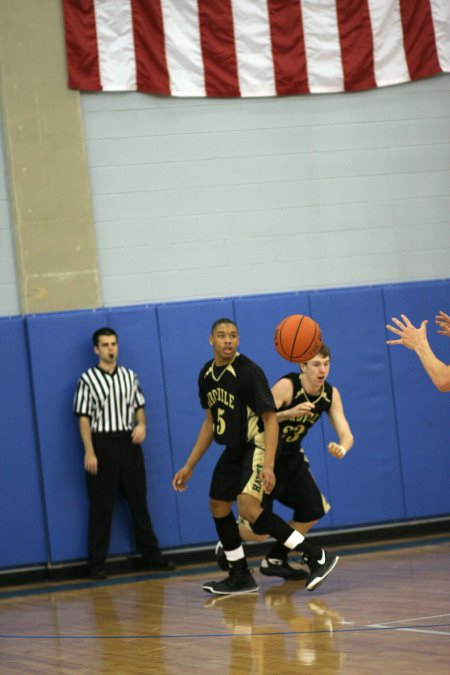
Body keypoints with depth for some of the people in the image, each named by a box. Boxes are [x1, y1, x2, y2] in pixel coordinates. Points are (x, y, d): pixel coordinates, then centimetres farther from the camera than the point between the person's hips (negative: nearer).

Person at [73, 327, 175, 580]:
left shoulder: (129, 376, 11)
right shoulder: (88, 379, -3)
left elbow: (139, 407, 17)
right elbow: (84, 418, -5)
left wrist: (142, 425, -5)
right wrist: (89, 452, -12)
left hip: (128, 443, 4)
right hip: (103, 443, -4)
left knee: (139, 501, 9)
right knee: (102, 506, -2)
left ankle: (152, 556, 15)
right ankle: (97, 564, 3)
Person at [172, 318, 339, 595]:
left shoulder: (249, 371, -20)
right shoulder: (207, 375, 4)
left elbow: (270, 418, -22)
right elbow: (210, 422, 15)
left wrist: (268, 466, -32)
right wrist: (189, 466, 15)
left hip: (258, 444, -9)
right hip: (234, 448, 9)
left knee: (248, 507, -24)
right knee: (218, 507, 13)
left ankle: (317, 557, -23)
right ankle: (241, 577, 26)